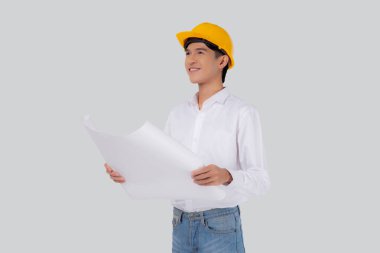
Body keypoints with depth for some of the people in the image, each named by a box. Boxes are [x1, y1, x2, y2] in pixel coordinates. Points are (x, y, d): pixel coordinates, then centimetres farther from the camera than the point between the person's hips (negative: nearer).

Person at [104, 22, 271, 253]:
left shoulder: (243, 112, -10)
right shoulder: (177, 113, 9)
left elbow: (261, 180, -13)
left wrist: (227, 176, -32)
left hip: (221, 226, -5)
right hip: (180, 225, 5)